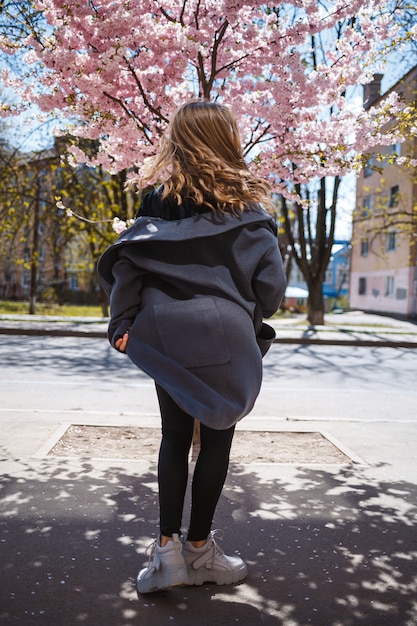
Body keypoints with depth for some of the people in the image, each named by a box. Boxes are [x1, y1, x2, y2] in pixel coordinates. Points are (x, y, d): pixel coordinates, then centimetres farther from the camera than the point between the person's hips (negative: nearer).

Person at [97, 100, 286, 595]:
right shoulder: (246, 206, -3)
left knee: (175, 437, 12)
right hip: (224, 339, -3)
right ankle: (200, 549, 18)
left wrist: (124, 322, -4)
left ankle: (168, 548, 11)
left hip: (166, 337, 3)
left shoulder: (159, 200, 5)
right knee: (216, 440, 8)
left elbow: (124, 260, -6)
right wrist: (249, 322, 12)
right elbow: (270, 283, -5)